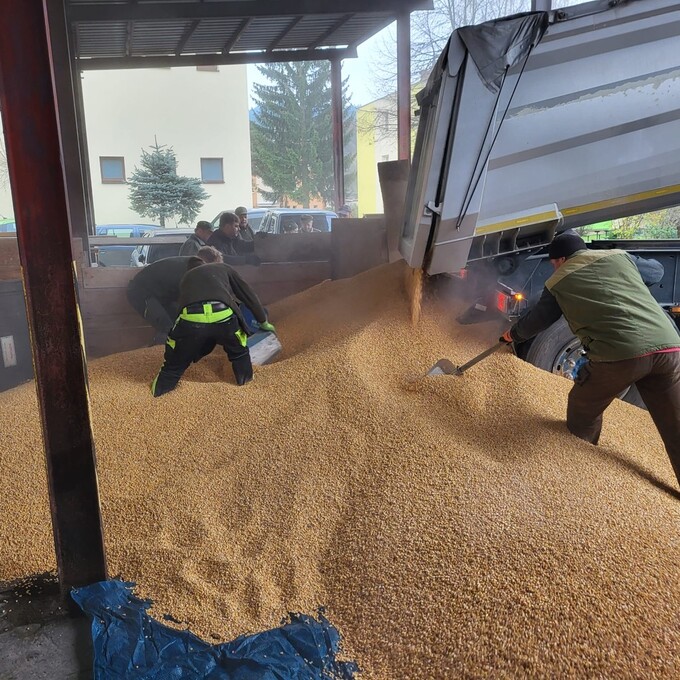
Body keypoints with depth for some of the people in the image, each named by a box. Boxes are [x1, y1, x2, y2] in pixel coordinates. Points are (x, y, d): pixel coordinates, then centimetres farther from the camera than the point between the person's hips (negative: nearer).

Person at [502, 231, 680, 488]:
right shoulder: (619, 256, 21)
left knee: (582, 414, 21)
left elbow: (536, 319, 28)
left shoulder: (559, 282, 14)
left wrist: (513, 334, 48)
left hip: (619, 353, -4)